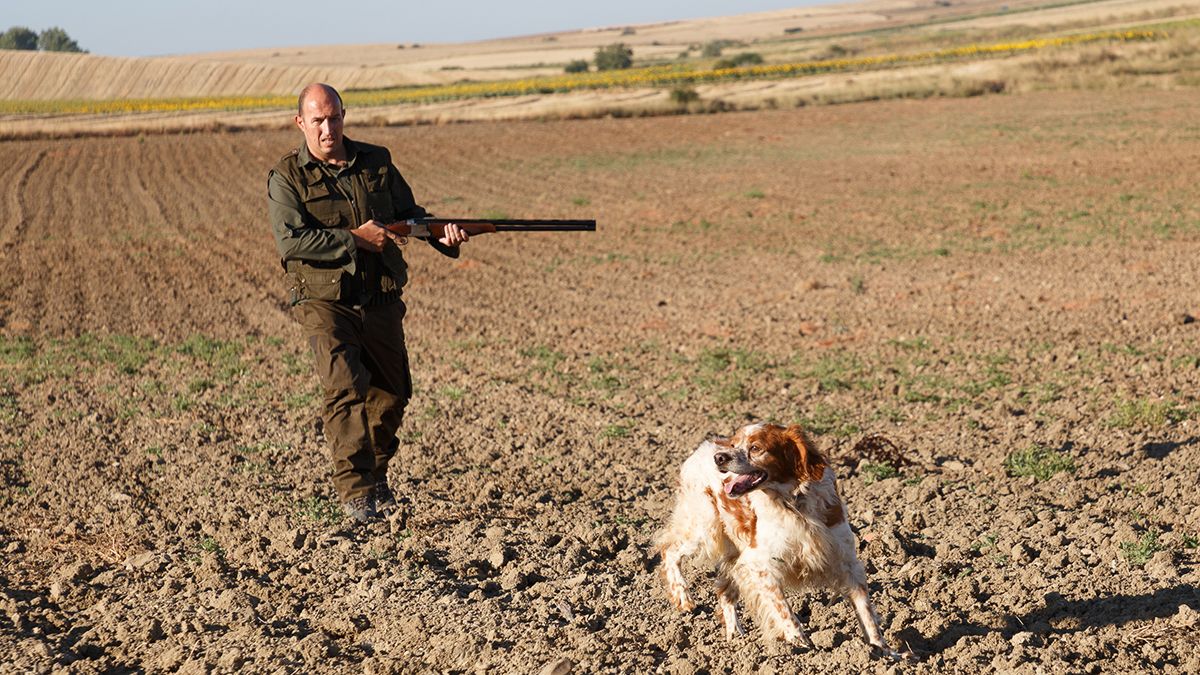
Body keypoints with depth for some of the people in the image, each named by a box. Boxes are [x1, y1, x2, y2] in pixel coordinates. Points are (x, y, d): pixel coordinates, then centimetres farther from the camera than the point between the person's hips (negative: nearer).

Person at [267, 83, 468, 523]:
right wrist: (354, 238, -17)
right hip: (324, 301, -4)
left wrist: (443, 235, -8)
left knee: (392, 394, 11)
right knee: (346, 388, -21)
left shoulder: (377, 161, 8)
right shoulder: (287, 177, -4)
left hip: (381, 300, 5)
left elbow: (409, 214, 13)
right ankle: (354, 491, -17)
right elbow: (290, 240, -15)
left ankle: (376, 475, 33)